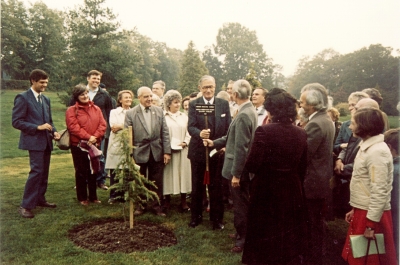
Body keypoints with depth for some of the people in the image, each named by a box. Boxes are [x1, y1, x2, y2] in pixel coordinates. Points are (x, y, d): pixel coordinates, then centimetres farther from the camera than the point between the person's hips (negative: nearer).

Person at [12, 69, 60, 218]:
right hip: (34, 140, -8)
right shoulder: (23, 97, -7)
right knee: (36, 171, -11)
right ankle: (26, 206, -2)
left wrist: (54, 131, 1)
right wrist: (38, 127, -19)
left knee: (44, 172, 13)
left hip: (46, 141, 8)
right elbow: (16, 122, -12)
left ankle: (40, 199, 26)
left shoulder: (46, 99, 15)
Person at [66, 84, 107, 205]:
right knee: (81, 172, 5)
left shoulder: (96, 109, 8)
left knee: (93, 171, 11)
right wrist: (88, 137, -20)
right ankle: (82, 198, 18)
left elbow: (103, 124, 1)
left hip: (94, 145, 4)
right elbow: (73, 127, -15)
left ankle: (93, 196, 24)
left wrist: (95, 136, -14)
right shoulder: (72, 110, -4)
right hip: (79, 145, -4)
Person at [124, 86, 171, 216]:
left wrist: (167, 152, -3)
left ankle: (157, 206, 25)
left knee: (156, 182, 10)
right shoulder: (130, 113, -5)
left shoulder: (159, 111, 3)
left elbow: (165, 132, 2)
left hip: (157, 152, 2)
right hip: (139, 152, -1)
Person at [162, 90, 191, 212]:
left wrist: (185, 142, -6)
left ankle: (183, 202, 11)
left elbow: (189, 132, 10)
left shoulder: (184, 116, 12)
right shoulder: (163, 116, -1)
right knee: (168, 175, 3)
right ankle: (167, 200, 15)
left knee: (183, 174, 4)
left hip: (182, 151, 3)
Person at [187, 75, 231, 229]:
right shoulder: (193, 104, -3)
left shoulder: (224, 104, 2)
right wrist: (199, 133, -34)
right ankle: (196, 216, 30)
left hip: (218, 151, 1)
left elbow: (228, 128, 2)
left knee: (216, 187, 9)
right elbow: (190, 127, -13)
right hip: (198, 151, 0)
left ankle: (216, 218, 25)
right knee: (197, 186, 13)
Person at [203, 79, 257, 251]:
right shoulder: (249, 110, 7)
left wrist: (236, 174, -22)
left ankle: (243, 240, 21)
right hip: (244, 167, 10)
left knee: (240, 205, 5)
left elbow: (241, 147, -26)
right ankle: (242, 233, 39)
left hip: (239, 168, -10)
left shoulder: (243, 115, -24)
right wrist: (214, 143, 12)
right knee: (242, 203, 22)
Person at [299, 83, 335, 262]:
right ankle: (316, 253, 38)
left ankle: (311, 257, 20)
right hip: (322, 179, 10)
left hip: (313, 182, -10)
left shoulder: (315, 124, -25)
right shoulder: (326, 120, 7)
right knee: (317, 222, 22)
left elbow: (303, 156, -26)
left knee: (312, 224, 5)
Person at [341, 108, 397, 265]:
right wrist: (355, 209, 16)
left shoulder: (377, 152, -21)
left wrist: (371, 224, -20)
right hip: (362, 211, 9)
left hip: (371, 215, -9)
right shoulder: (367, 147, 9)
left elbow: (379, 192, -23)